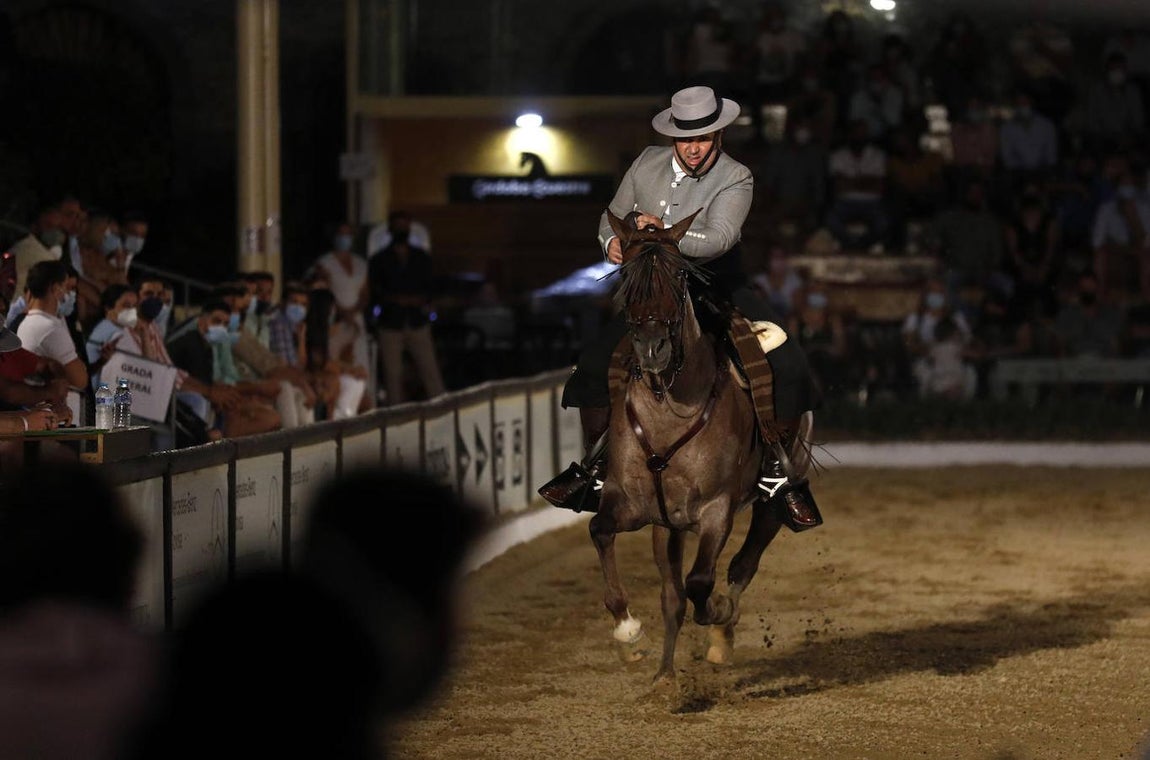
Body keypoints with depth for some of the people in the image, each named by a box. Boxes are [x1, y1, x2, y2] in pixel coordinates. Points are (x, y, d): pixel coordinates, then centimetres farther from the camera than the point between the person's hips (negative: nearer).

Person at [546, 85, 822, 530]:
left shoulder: (736, 181, -14)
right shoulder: (648, 163, 0)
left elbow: (718, 238, -30)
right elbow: (613, 217, 10)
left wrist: (663, 234, -44)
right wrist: (613, 241, -13)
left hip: (718, 290, -3)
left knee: (788, 368, -22)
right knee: (593, 367, -10)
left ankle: (779, 472, -6)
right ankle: (595, 464, 11)